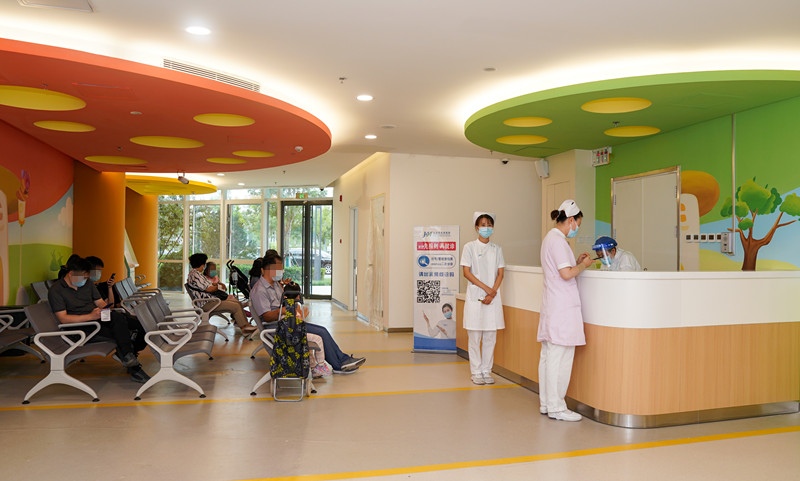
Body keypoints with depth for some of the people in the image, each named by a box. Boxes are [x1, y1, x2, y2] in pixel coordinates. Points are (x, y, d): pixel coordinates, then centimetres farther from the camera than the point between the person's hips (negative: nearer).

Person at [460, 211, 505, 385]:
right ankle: (476, 372, 10)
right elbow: (466, 272, -6)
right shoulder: (469, 247, 0)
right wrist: (486, 288, -13)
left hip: (493, 298, 3)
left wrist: (492, 293, -9)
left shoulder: (496, 249, 9)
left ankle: (487, 371, 15)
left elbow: (500, 274, 6)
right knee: (474, 337, 1)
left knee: (490, 337, 6)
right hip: (475, 297, -3)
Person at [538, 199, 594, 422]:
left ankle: (546, 403, 20)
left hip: (552, 306, 11)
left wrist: (577, 262, 11)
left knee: (548, 356, 12)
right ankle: (556, 408, 2)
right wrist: (583, 265, -4)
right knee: (560, 357, -5)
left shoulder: (550, 238, 17)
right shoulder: (558, 240, -14)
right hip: (562, 307, -11)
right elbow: (566, 274, -20)